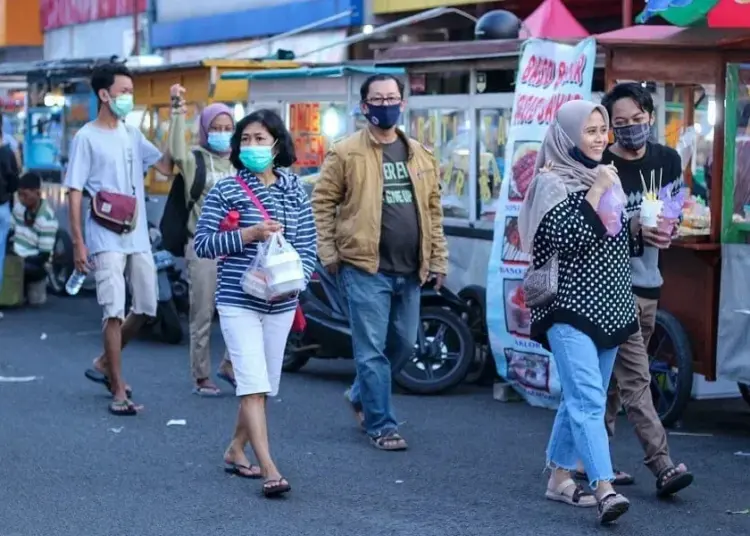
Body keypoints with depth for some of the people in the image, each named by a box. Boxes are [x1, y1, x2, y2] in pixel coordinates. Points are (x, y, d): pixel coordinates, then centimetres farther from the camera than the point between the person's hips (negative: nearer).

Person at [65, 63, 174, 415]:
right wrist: (78, 243, -12)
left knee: (145, 309, 11)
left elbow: (167, 166, 7)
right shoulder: (86, 138, -5)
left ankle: (104, 364, 29)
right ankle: (118, 391, -1)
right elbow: (74, 193, -7)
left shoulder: (132, 135, 12)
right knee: (114, 312, -8)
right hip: (106, 240, -7)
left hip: (138, 238, 7)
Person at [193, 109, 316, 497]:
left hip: (281, 304, 4)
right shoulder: (226, 191, -3)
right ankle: (269, 470, -16)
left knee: (264, 386, 12)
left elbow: (308, 246, 7)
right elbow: (202, 243, -6)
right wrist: (249, 234, -17)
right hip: (238, 301, -4)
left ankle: (235, 450, 31)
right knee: (253, 384, -12)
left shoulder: (294, 191, 6)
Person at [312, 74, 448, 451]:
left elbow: (433, 210, 16)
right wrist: (328, 254, -8)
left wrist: (438, 258, 11)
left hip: (409, 271, 6)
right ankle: (381, 426, 6)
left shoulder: (420, 155, 12)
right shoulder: (346, 154, -4)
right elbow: (322, 203, -2)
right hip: (365, 269, -6)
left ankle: (361, 395, 38)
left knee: (403, 345, 15)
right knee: (372, 350, -3)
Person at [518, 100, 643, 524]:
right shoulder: (552, 182, -6)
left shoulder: (605, 179, 15)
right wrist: (596, 193, -17)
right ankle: (605, 489, -25)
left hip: (609, 307, 8)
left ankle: (560, 477, 22)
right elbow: (567, 239, -20)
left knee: (581, 398, 12)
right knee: (588, 399, -17)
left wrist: (639, 230, 1)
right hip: (570, 306, -7)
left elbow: (622, 244, 22)